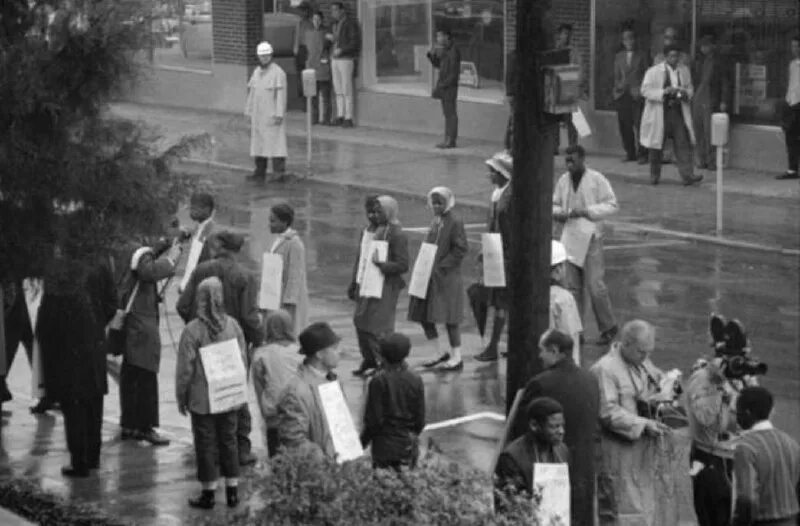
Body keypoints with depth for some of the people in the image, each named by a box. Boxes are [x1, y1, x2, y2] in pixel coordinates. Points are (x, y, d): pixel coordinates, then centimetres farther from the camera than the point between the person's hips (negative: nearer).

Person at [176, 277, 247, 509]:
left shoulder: (193, 330, -16)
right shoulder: (232, 326, -3)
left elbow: (185, 368, -12)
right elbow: (242, 360, 5)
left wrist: (181, 397, 0)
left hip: (202, 398, -4)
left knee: (206, 444, 5)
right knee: (228, 440, 14)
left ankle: (209, 493, 11)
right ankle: (232, 491, 18)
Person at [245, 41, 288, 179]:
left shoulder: (278, 73, -9)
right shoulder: (256, 72, 12)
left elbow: (281, 95, -13)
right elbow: (251, 93, 16)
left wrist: (279, 114, -19)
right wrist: (249, 112, 12)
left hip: (272, 115, -7)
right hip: (258, 115, 7)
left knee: (275, 142, -10)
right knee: (258, 142, 9)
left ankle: (280, 172, -11)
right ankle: (260, 172, 15)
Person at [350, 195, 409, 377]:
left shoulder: (396, 234, -11)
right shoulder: (367, 231, 13)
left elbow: (403, 265, -15)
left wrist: (382, 265, -28)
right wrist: (354, 283, 19)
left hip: (385, 285, -8)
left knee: (378, 325, -8)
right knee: (360, 321, 11)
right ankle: (369, 360, 24)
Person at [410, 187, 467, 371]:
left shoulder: (455, 223, -11)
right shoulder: (436, 221, 13)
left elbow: (461, 249, -15)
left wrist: (441, 266, -17)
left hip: (447, 278, -8)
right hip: (429, 277, 8)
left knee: (448, 318, -3)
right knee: (422, 315, 7)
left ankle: (456, 357, 7)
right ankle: (440, 353, 20)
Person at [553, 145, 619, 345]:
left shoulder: (597, 180, -7)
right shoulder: (563, 181, 7)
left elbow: (612, 205, -8)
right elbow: (554, 204, 17)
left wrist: (586, 211, -18)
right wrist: (557, 213, -7)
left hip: (591, 238, -5)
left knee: (595, 286, -7)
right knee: (573, 287, 6)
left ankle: (608, 327, 9)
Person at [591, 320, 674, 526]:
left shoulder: (644, 364, 12)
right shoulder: (604, 370, -14)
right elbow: (608, 412, -19)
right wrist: (643, 424, -23)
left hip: (645, 453, 8)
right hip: (618, 456, -8)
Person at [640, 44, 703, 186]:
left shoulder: (684, 71, 10)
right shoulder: (653, 72, -3)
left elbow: (690, 89, 19)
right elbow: (645, 90, -8)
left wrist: (686, 93, -6)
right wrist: (663, 92, -21)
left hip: (678, 112, 3)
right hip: (659, 113, -2)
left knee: (683, 144, -8)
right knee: (656, 146, 6)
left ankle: (687, 176, -13)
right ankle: (654, 175, 23)